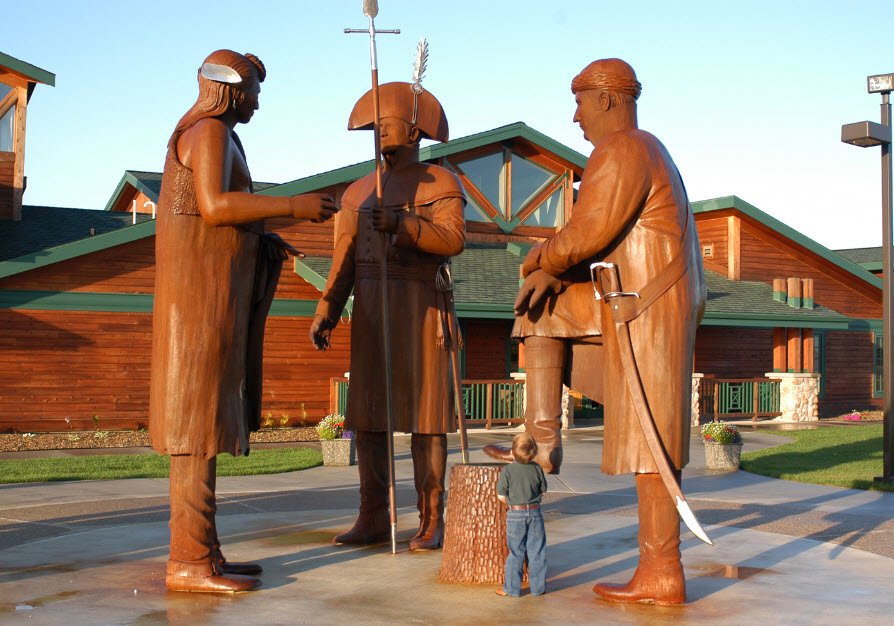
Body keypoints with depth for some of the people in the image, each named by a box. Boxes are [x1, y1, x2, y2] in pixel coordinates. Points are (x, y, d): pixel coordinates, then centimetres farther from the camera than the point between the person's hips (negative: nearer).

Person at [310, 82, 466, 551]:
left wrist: (401, 223, -28)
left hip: (421, 309, -5)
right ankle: (374, 519, 7)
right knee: (369, 411, 2)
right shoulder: (358, 192, 18)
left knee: (424, 411, -6)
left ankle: (431, 521, 0)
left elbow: (453, 239, -14)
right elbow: (343, 262, 13)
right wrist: (324, 313, 2)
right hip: (370, 312, 5)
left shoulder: (441, 183, 2)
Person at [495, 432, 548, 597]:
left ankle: (511, 588, 10)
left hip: (515, 515, -2)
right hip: (535, 513, 2)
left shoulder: (508, 470, -11)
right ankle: (538, 587, 14)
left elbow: (501, 496, -9)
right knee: (536, 551, 9)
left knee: (515, 553, 5)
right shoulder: (537, 469, -2)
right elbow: (543, 491, 7)